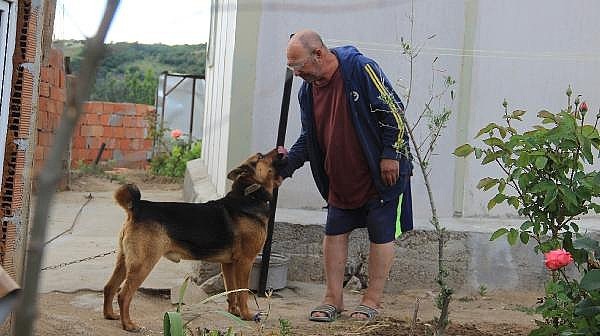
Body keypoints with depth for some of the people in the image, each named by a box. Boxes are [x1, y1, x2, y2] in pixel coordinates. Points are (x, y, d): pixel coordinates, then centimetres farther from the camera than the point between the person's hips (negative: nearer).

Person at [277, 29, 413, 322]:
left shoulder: (360, 69, -20)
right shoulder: (308, 90, 2)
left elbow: (393, 112, -17)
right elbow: (309, 138, 10)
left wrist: (390, 156, -19)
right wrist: (287, 162, -6)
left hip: (381, 173, -6)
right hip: (340, 178, 7)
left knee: (381, 235, 2)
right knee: (334, 233, 7)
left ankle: (372, 300, 12)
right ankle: (333, 299, 16)